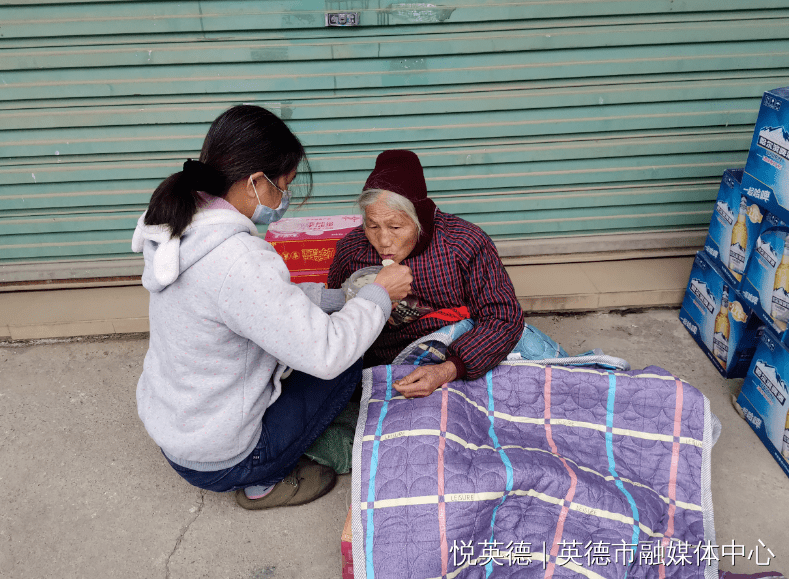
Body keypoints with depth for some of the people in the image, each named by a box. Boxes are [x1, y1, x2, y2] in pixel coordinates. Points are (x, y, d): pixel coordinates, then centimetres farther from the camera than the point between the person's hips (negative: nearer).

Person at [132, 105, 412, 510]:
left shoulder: (184, 225, -4)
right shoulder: (236, 259, -34)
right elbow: (325, 353, -30)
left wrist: (342, 298, 3)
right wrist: (379, 295, -13)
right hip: (215, 460, -8)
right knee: (345, 362, 3)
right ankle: (263, 483, 12)